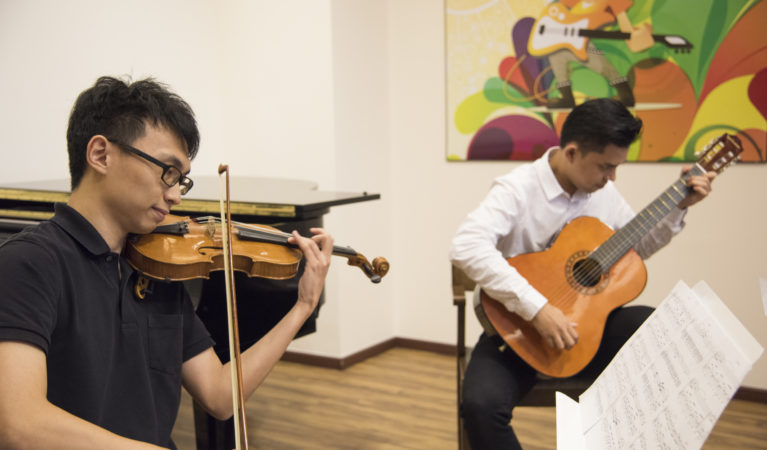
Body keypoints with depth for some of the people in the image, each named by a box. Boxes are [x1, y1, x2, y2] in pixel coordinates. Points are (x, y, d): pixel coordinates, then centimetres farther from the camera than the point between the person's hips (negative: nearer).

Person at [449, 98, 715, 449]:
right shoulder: (518, 189, -17)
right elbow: (465, 248, -35)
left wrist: (679, 207, 8)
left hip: (585, 320, 6)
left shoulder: (603, 192, 6)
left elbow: (637, 246, 24)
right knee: (481, 404, -33)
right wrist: (536, 308, -38)